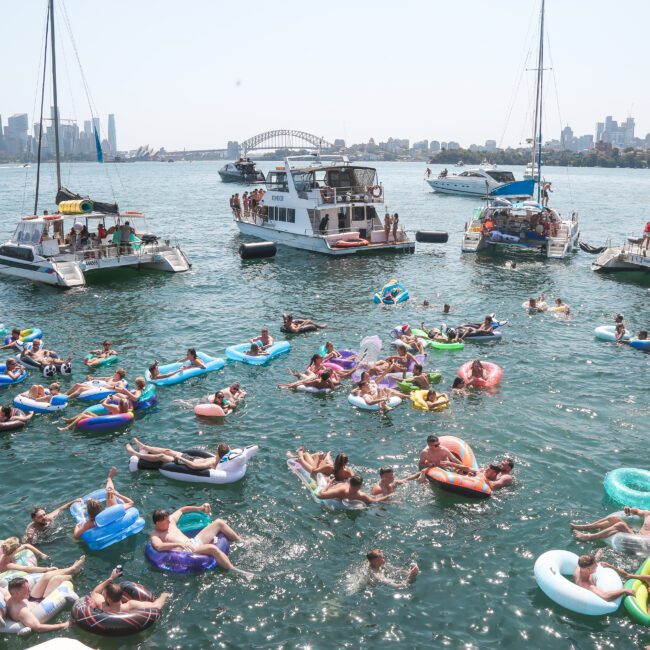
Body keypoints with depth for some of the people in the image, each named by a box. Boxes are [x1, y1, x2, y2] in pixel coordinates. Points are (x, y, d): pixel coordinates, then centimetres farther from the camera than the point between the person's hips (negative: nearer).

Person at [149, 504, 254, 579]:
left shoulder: (170, 520, 11)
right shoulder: (155, 535, -10)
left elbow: (182, 510, 28)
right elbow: (158, 546, -33)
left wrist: (199, 508, 19)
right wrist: (179, 544, -40)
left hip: (195, 541, 9)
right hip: (188, 551, -9)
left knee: (219, 522, 4)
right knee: (212, 548, -36)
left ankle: (241, 542, 16)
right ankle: (236, 572, -36)